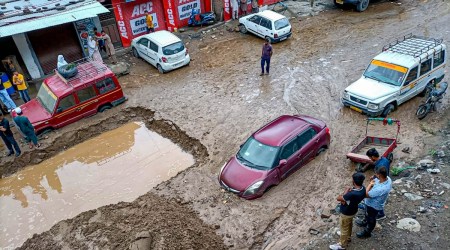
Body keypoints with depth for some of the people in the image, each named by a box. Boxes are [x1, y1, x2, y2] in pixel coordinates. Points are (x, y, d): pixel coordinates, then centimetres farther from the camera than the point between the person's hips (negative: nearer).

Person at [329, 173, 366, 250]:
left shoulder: (353, 194, -45)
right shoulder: (363, 188, -18)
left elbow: (338, 198, -31)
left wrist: (346, 191, -19)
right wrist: (345, 199, -18)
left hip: (346, 213, -8)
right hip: (353, 211, 8)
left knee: (344, 229, 17)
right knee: (349, 225, 33)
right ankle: (348, 237, 59)